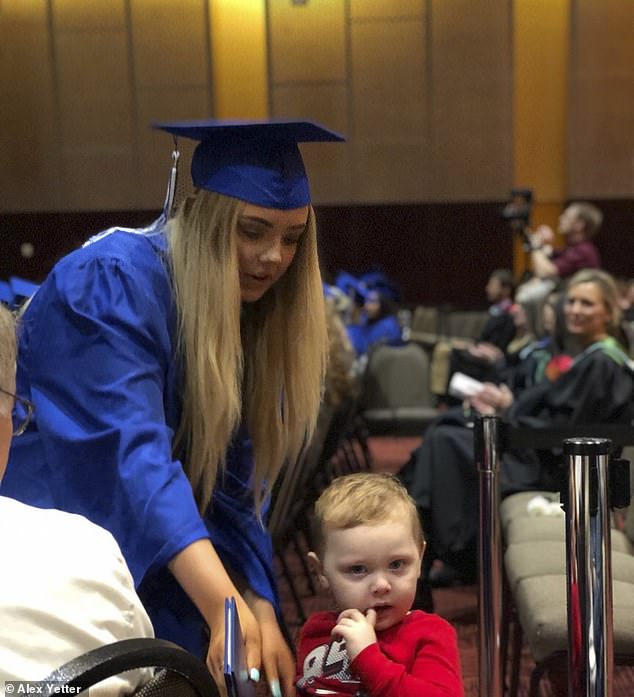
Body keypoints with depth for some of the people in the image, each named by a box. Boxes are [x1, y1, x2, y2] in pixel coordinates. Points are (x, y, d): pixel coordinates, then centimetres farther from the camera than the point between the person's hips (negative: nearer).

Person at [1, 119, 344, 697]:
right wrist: (224, 607, -43)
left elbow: (231, 487, -2)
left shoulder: (256, 316, 0)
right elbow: (131, 452, -33)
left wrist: (260, 610, -15)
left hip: (152, 580, 6)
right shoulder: (112, 282, -21)